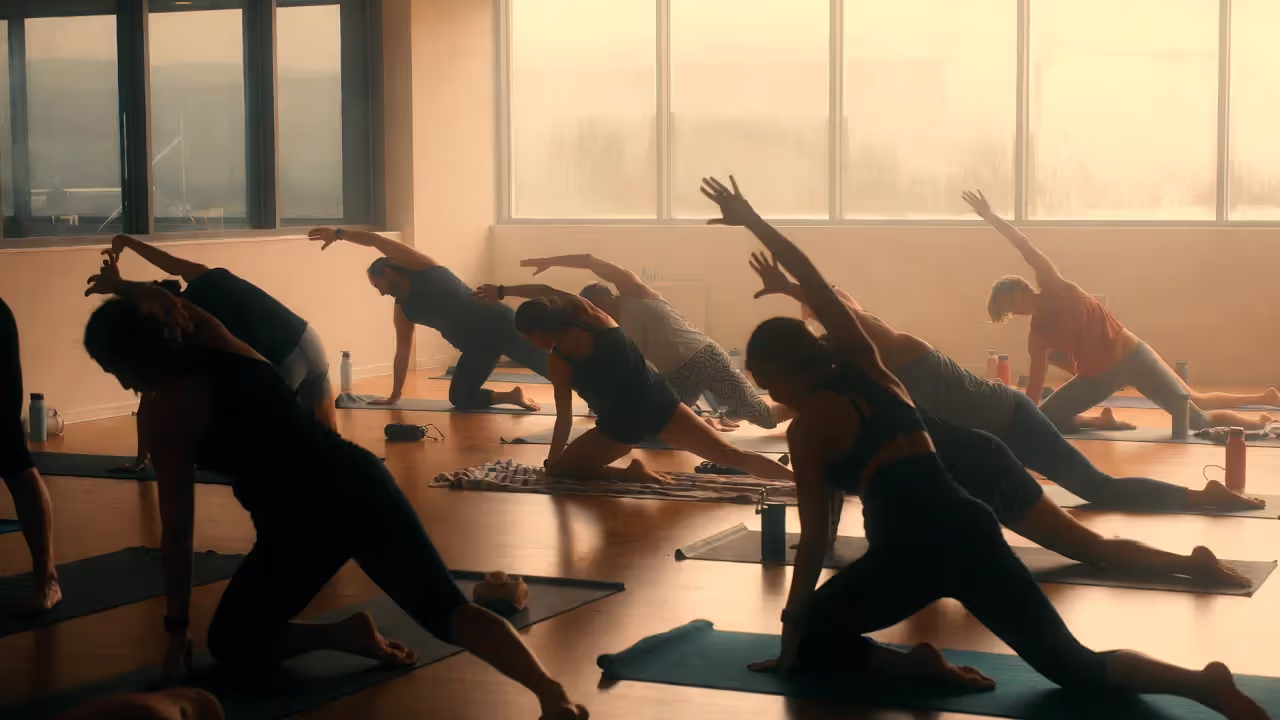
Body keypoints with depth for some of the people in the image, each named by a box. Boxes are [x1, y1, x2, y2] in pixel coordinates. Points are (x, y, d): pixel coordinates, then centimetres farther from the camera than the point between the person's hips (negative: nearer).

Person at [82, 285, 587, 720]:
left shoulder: (166, 414, 1)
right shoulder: (228, 349, 16)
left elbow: (177, 530, 2)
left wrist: (176, 628, 10)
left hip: (304, 517, -6)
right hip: (359, 480, 6)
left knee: (232, 647, 16)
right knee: (445, 608, -2)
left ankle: (346, 637, -1)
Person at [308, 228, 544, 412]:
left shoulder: (420, 267, 3)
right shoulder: (403, 308, 20)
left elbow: (376, 241, -2)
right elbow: (402, 352, 24)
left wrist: (339, 233, 1)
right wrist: (394, 396, 25)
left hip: (495, 323, -7)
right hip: (478, 344, 7)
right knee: (460, 399, 4)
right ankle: (513, 396, 0)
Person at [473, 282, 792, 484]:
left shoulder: (558, 362, -8)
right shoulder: (589, 314, 2)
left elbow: (564, 419, -3)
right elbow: (547, 292, 20)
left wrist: (552, 461, 9)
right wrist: (502, 291, 27)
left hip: (622, 425, -5)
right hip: (659, 403, 5)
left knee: (561, 469, 13)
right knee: (731, 455, 4)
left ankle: (629, 474, -6)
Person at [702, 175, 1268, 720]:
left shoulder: (807, 428, 3)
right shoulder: (865, 368, 17)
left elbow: (815, 539, 1)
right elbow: (817, 285, 27)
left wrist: (790, 630, 8)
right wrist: (755, 223, 35)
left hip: (912, 549, -6)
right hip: (969, 528, 6)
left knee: (809, 643, 15)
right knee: (1075, 667, 2)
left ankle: (916, 667, -9)